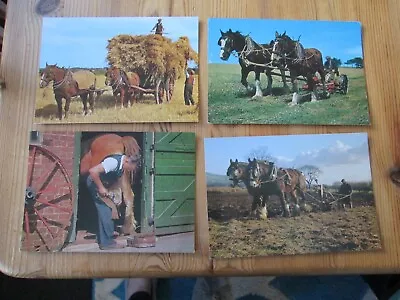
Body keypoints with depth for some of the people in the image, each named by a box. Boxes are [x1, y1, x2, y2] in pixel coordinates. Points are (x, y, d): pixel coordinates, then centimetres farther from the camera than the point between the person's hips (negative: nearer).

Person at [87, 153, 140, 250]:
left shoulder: (122, 165, -3)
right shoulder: (114, 162, -31)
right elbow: (93, 171, -36)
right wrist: (101, 188, -28)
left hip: (103, 186, 9)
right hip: (95, 184, -9)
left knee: (105, 212, 10)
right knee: (106, 212, -9)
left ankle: (102, 241, 20)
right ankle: (107, 242, 0)